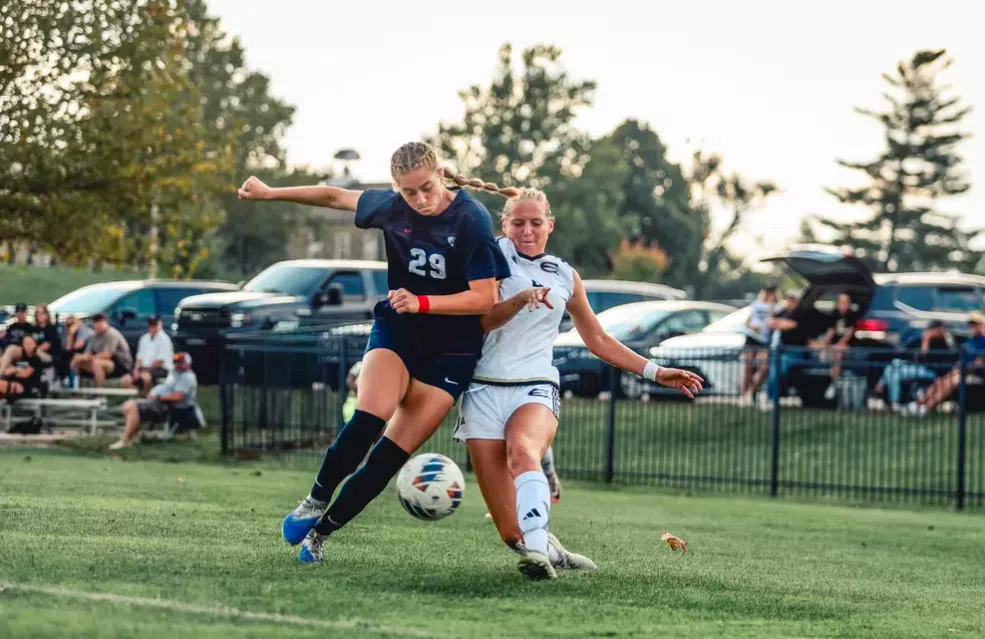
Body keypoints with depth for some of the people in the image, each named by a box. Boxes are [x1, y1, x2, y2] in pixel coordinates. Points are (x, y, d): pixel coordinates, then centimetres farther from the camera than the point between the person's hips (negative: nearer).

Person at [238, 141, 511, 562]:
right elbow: (336, 197, 13)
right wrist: (270, 193, 19)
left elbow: (485, 297, -18)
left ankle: (320, 531, 5)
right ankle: (316, 500, -6)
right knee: (369, 417, -25)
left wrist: (422, 303, -28)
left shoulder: (472, 220, -18)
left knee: (392, 453, -7)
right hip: (396, 332, 2)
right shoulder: (393, 207, -4)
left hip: (451, 352, -2)